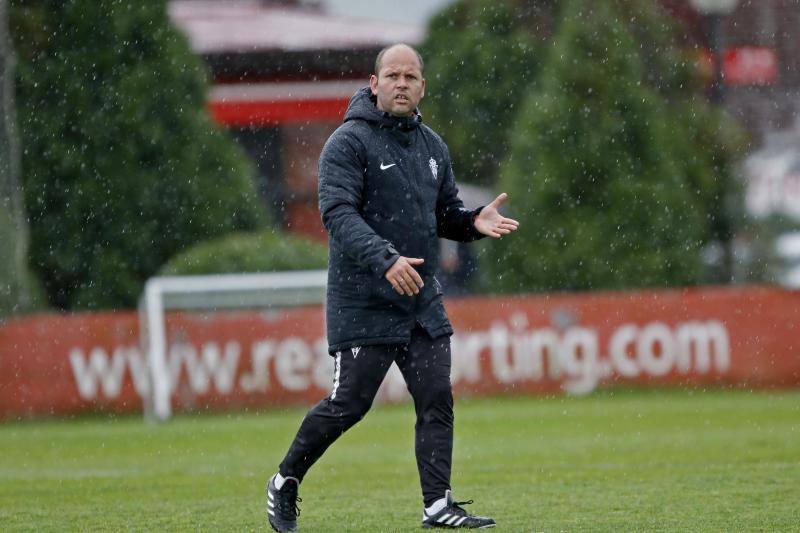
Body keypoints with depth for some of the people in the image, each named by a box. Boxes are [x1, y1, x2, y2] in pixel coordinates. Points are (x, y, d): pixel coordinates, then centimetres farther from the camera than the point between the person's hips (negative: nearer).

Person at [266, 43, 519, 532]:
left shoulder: (432, 147, 14)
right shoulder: (349, 142, -9)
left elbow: (445, 214, 22)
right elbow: (338, 212, -20)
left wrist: (474, 222, -2)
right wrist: (385, 259, -33)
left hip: (423, 302, 6)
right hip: (363, 304, -6)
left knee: (437, 400, -2)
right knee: (348, 405, -3)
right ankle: (286, 483, 15)